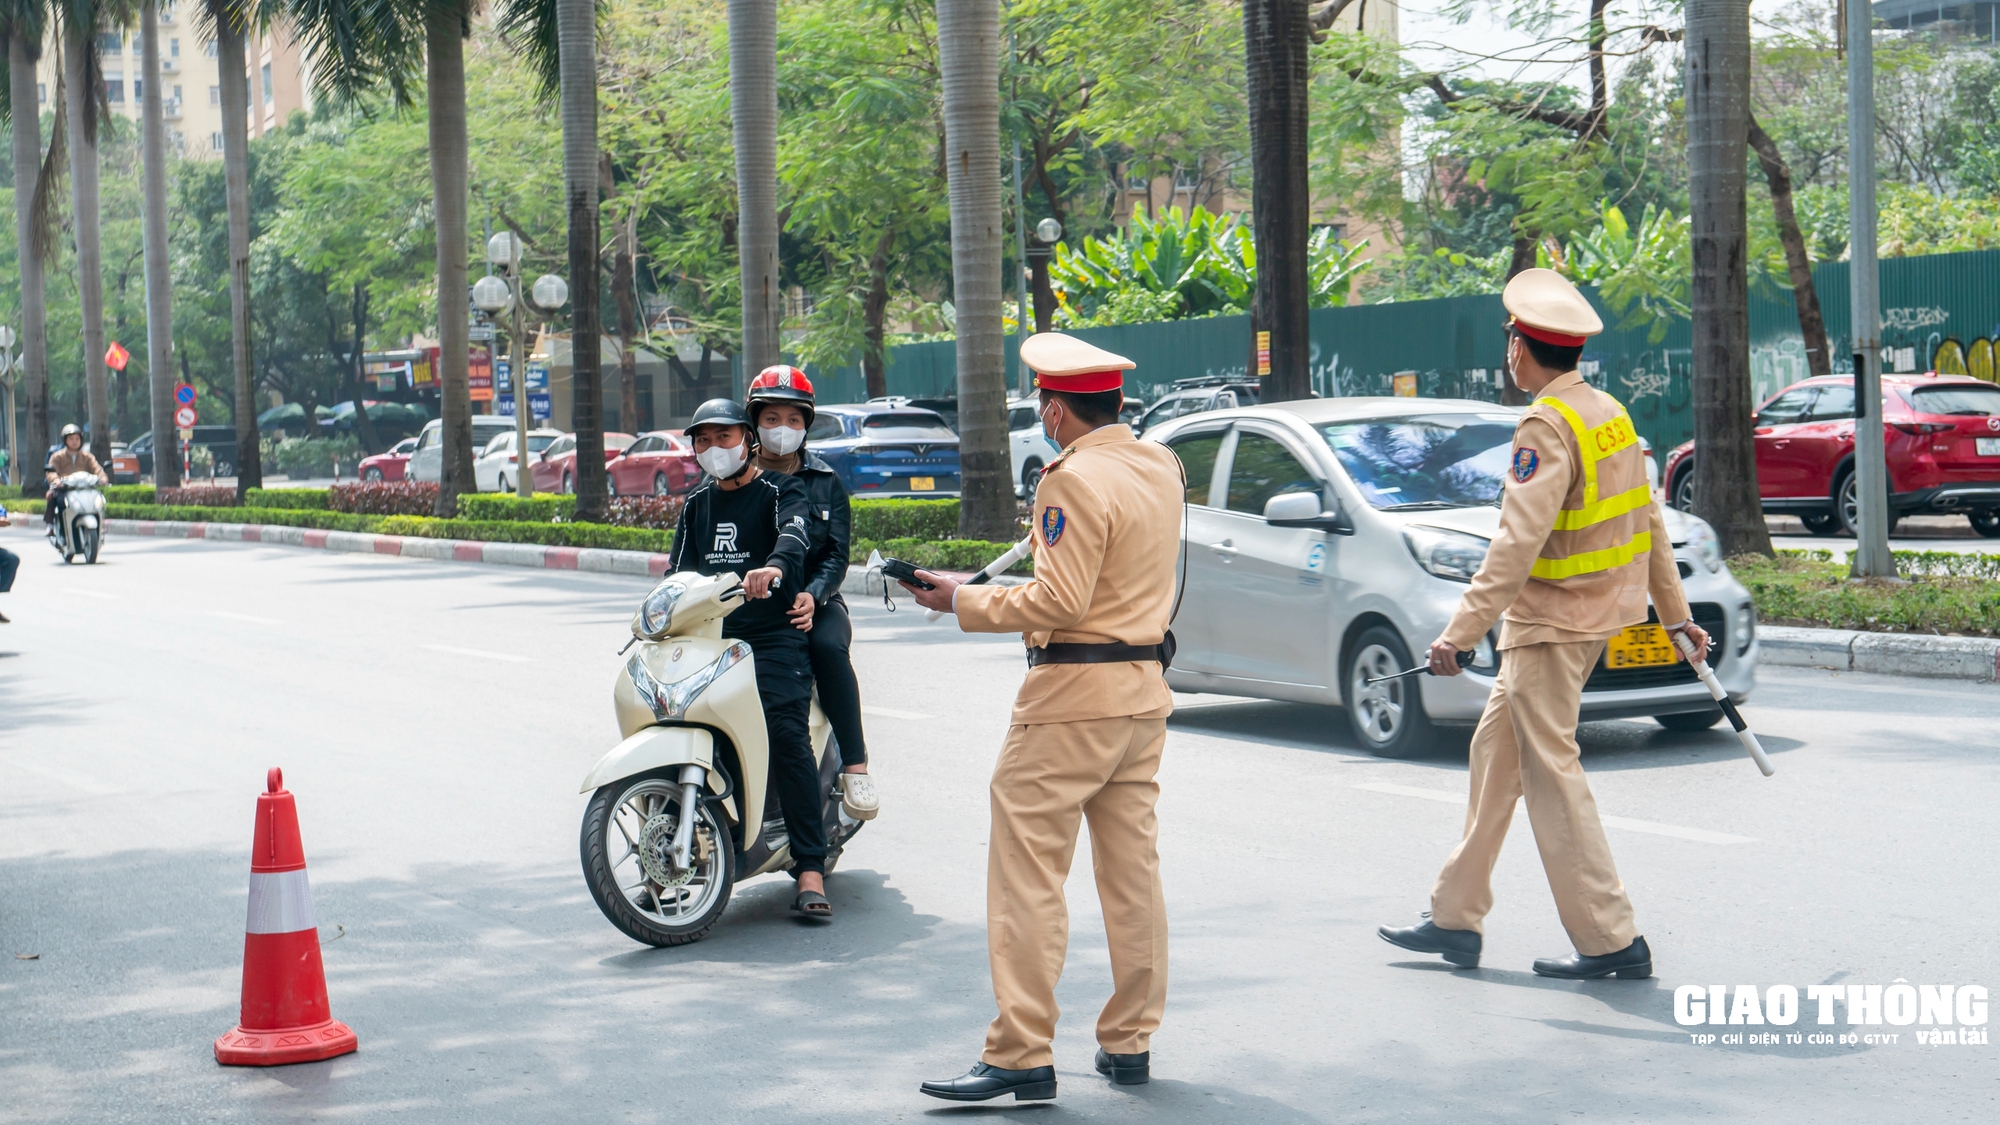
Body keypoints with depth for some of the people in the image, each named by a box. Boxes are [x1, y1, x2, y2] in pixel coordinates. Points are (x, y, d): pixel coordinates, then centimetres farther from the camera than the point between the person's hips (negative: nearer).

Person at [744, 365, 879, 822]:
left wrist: (813, 598, -20)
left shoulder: (825, 483, 11)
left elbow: (836, 554, 1)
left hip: (813, 602, 0)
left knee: (828, 646, -34)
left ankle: (855, 766, -28)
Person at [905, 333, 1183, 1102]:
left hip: (1074, 695, -9)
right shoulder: (1161, 466, 9)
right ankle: (1129, 1043, 18)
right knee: (1132, 869, 12)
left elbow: (1060, 602, -20)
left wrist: (962, 601, -12)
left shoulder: (1076, 478, -16)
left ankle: (1021, 1055, -4)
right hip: (1146, 690, 9)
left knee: (1027, 874, -4)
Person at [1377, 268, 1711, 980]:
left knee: (1550, 773, -5)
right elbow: (1649, 522, 15)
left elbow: (1518, 543, -25)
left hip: (1552, 623, -10)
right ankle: (1456, 918, 22)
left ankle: (1612, 941, -3)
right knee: (1495, 753, 16)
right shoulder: (1608, 412, 10)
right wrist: (1676, 613, 23)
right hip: (1595, 613, 10)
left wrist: (1461, 633, -25)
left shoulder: (1546, 427, -18)